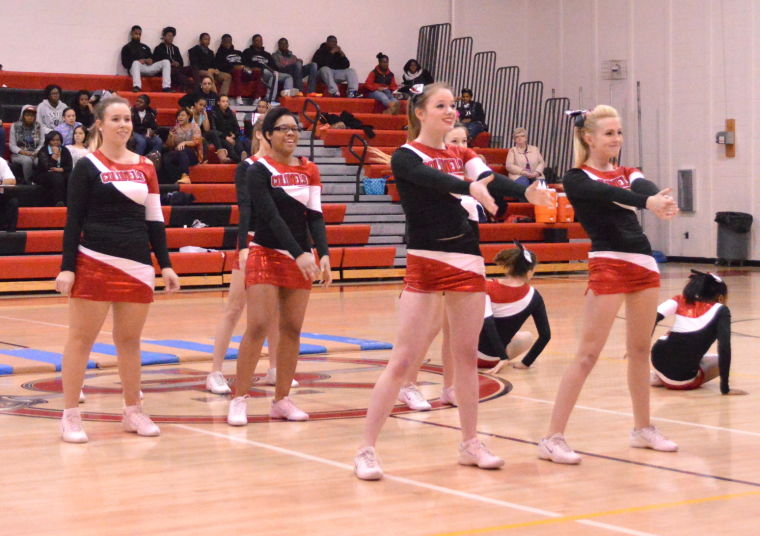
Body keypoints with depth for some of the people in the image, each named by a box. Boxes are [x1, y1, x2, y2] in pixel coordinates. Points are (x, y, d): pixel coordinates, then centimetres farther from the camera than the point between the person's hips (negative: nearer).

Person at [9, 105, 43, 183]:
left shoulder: (38, 127, 11)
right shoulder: (15, 126, 6)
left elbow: (42, 143, 7)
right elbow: (12, 145, 1)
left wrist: (37, 152, -14)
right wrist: (21, 151, -17)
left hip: (35, 154, 1)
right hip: (19, 155, -1)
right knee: (27, 160, -37)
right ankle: (28, 182, -25)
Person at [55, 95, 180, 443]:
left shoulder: (145, 167, 11)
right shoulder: (87, 166, -1)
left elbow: (155, 220, 14)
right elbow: (73, 220, -4)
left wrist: (165, 265, 9)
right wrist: (67, 267, -10)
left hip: (137, 265, 4)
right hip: (95, 263, -4)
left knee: (129, 339, 9)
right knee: (81, 337, -2)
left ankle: (133, 412, 19)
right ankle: (70, 416, 2)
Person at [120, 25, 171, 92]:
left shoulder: (145, 47, 30)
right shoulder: (127, 47, 14)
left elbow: (152, 58, 22)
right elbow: (125, 63, 1)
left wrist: (150, 60, -3)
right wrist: (138, 61, -11)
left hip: (148, 68, 5)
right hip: (135, 69, -5)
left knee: (166, 62, -15)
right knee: (136, 63, -41)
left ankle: (166, 87, -32)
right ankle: (137, 87, -63)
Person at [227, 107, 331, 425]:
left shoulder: (309, 170, 8)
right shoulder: (259, 171, -7)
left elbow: (315, 215, 4)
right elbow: (271, 216, -16)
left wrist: (323, 254, -10)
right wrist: (299, 254, -25)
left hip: (300, 259, 5)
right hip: (266, 255, -5)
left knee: (292, 329, 4)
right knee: (258, 327, -12)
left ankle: (282, 400, 12)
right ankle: (239, 399, -5)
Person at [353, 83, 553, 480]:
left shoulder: (462, 156, 12)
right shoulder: (405, 156, -4)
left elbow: (491, 181, -7)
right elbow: (433, 178, -26)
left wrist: (527, 192, -27)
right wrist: (470, 188, -46)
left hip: (468, 263, 6)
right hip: (426, 264, -6)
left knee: (466, 355, 11)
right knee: (403, 360, -9)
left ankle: (470, 443, 22)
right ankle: (366, 450, -4)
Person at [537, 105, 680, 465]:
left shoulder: (628, 174, 14)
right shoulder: (576, 179, -1)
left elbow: (644, 189, -10)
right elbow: (607, 194, -23)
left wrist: (660, 200, -35)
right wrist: (647, 202, -42)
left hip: (643, 262, 6)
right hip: (609, 263, -6)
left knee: (640, 350, 14)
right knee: (588, 354, -10)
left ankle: (643, 428, 27)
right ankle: (553, 438, -10)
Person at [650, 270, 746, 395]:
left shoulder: (680, 301, 11)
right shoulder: (720, 310, 1)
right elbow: (725, 347, -11)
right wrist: (725, 388, -10)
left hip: (658, 363, 5)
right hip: (684, 381, -5)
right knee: (721, 361, 22)